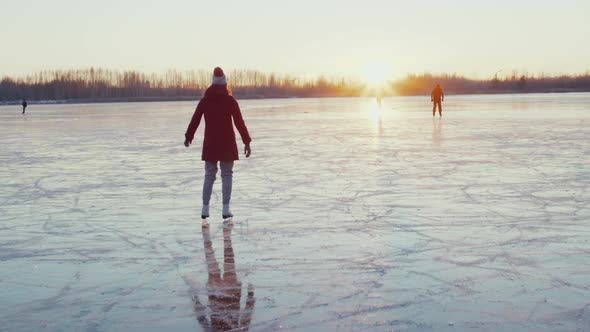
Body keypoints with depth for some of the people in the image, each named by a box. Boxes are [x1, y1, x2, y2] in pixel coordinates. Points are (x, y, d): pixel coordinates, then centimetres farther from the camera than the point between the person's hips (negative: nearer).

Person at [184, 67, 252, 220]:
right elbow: (239, 122, -9)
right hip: (227, 143, -2)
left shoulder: (205, 100, 3)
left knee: (209, 175, 10)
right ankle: (226, 209, 0)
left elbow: (195, 120, 8)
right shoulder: (230, 100, -5)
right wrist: (247, 142, -7)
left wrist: (188, 137, 22)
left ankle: (205, 209, 7)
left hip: (210, 143, 2)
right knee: (226, 175, 5)